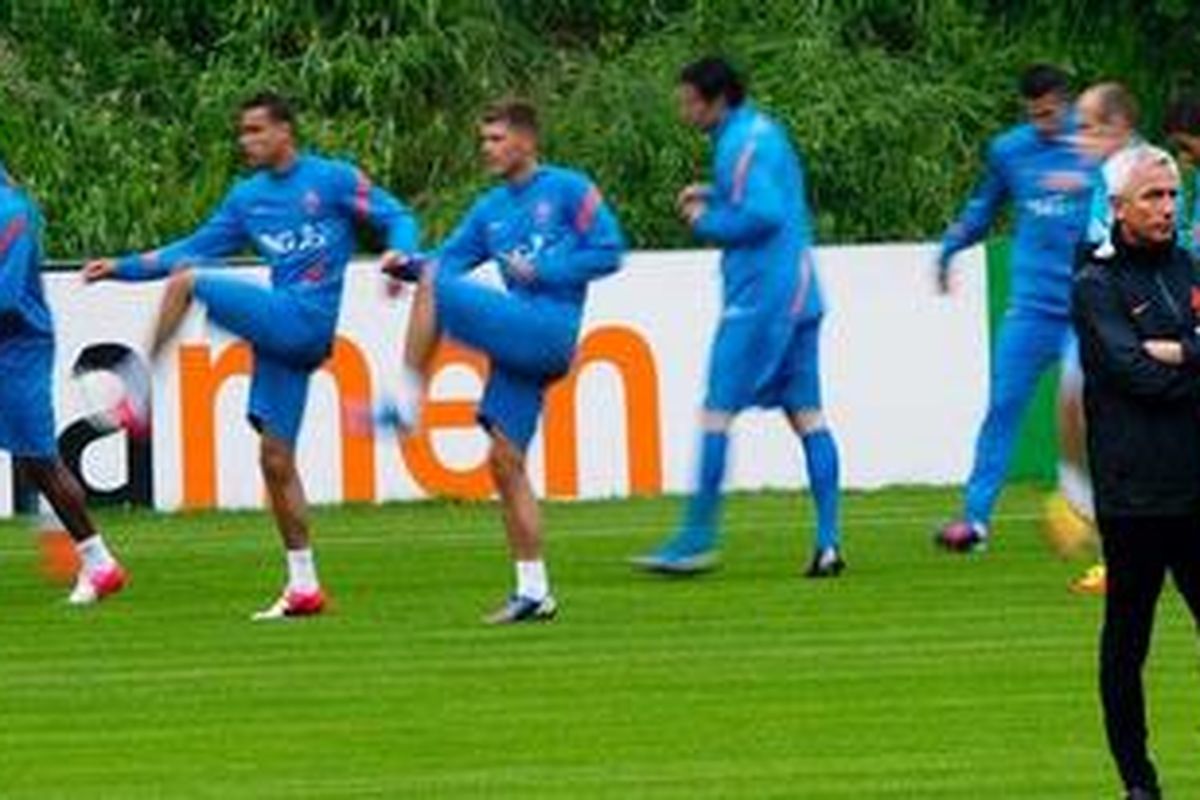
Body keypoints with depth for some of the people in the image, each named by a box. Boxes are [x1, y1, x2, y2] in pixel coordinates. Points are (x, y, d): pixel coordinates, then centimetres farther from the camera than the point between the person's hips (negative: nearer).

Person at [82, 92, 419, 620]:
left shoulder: (333, 180, 0)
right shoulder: (247, 197, 18)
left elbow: (396, 218, 1)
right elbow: (197, 249, 21)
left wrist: (398, 252, -20)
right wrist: (124, 267, 13)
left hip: (305, 321, -7)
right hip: (279, 336, 7)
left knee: (186, 281, -17)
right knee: (275, 457, 5)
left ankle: (139, 399, -16)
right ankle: (303, 586, 9)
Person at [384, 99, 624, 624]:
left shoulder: (568, 190, 1)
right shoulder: (491, 209, 20)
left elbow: (609, 252, -4)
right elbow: (448, 259, 16)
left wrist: (542, 273, -9)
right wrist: (409, 264, -4)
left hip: (548, 329, -7)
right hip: (518, 342, 7)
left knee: (434, 286, -15)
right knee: (505, 461, 3)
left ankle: (407, 403, -15)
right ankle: (533, 592, 6)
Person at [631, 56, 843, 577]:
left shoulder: (741, 144, -13)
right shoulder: (765, 131, 17)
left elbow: (764, 215, -23)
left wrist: (707, 222, -9)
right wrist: (714, 198, 15)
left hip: (759, 298, -10)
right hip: (798, 294, 10)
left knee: (717, 411, -6)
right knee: (806, 414, 6)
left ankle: (698, 537, -7)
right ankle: (828, 543, 2)